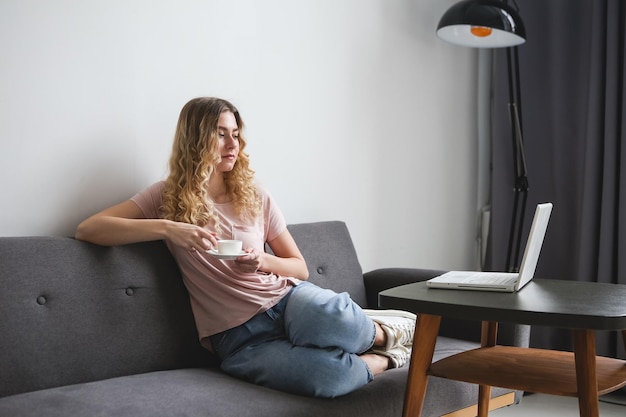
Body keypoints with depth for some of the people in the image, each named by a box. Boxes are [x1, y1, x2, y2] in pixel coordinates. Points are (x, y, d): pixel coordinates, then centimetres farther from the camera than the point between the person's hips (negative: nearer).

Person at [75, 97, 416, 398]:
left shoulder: (255, 197, 11)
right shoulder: (168, 197, 4)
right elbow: (87, 229, -8)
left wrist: (262, 261, -7)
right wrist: (167, 228, -20)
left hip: (287, 298, 3)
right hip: (239, 338, -3)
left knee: (332, 318, -38)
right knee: (328, 374, -36)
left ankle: (380, 333, -5)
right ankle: (379, 359, -5)